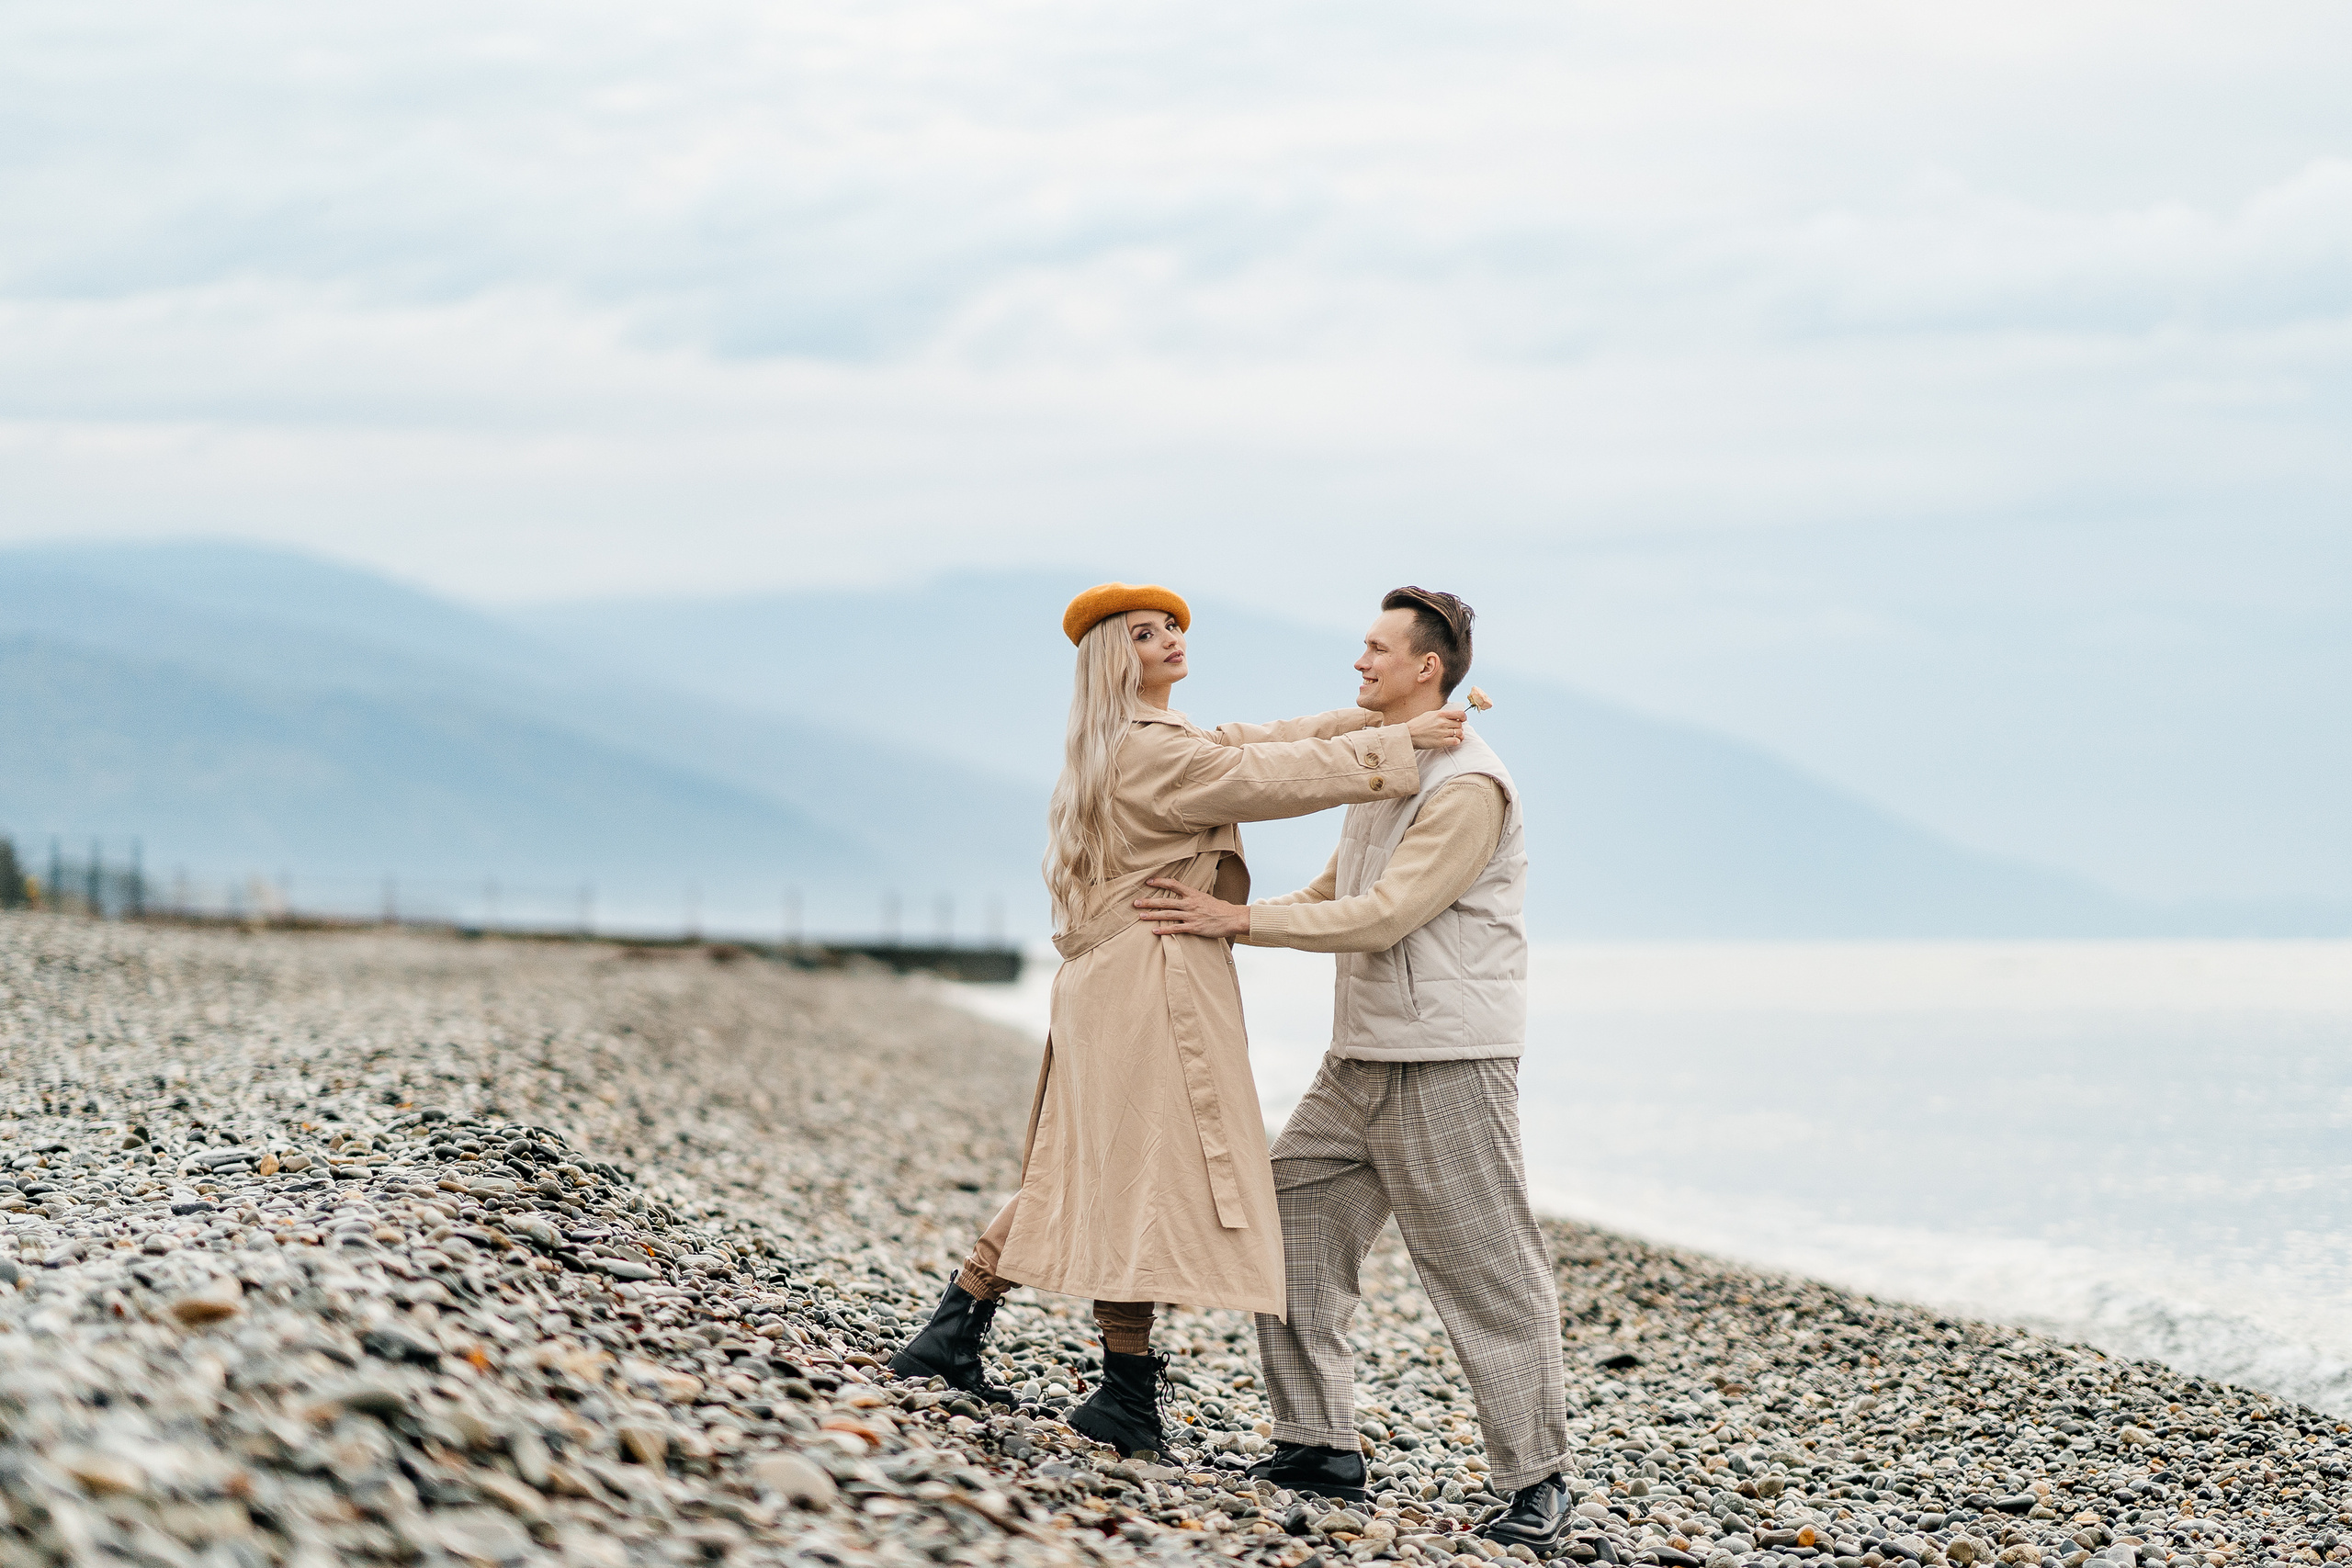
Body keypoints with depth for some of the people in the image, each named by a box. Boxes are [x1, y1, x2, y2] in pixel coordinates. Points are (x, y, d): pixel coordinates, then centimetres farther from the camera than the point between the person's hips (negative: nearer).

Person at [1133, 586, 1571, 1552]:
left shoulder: (1467, 785, -14)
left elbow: (1383, 916, -21)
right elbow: (1335, 895, 28)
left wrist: (1240, 920, -18)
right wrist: (1219, 926, 18)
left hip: (1447, 1067, -9)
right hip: (1359, 1063, 9)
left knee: (1485, 1271, -6)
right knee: (1290, 1220, 4)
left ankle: (1536, 1484, 2)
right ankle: (1319, 1446, 10)